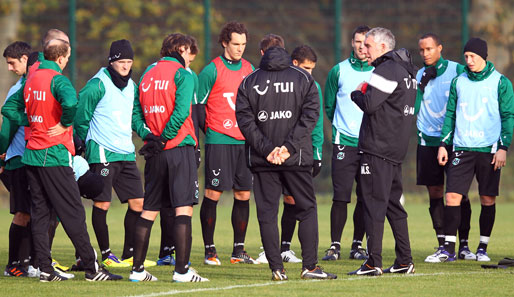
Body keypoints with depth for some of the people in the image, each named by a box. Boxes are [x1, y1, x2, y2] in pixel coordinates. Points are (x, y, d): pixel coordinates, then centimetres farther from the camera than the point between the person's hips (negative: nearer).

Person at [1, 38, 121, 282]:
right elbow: (71, 102, -32)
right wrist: (64, 124, -14)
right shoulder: (57, 79, -12)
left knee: (39, 212, 8)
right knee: (72, 212, -4)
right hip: (54, 154, -7)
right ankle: (91, 268, -2)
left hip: (32, 153, 7)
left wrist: (31, 122, 10)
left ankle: (45, 269, 6)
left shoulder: (31, 79, 12)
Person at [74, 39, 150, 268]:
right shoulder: (98, 85, -9)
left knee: (137, 202, 5)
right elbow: (81, 116, -4)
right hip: (102, 153, -7)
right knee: (102, 204, -4)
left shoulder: (132, 86, 14)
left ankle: (129, 255, 13)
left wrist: (147, 133, 3)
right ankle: (106, 255, 5)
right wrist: (83, 143, 1)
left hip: (126, 154, 7)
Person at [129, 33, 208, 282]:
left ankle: (137, 269, 12)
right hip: (179, 149, -6)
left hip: (155, 153, 6)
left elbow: (136, 112, 12)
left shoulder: (147, 75, 13)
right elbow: (181, 112, -17)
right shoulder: (182, 74, -6)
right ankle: (181, 270, -13)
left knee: (149, 210, 11)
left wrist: (150, 136, 8)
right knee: (183, 208, -7)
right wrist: (163, 139, -12)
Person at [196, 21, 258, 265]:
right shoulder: (212, 70, -5)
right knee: (213, 193, -6)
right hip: (219, 142, -5)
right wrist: (207, 131, -5)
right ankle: (209, 250, 1)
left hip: (244, 141, 5)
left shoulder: (249, 69, 12)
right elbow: (196, 105, -3)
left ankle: (238, 250, 12)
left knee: (244, 194, 5)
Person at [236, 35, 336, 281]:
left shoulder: (248, 83, 5)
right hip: (297, 159, 0)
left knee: (267, 213, 5)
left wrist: (266, 149, -8)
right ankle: (309, 266, 1)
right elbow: (310, 114, -6)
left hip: (262, 159, 1)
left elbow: (245, 120, -4)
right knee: (307, 209, 8)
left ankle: (277, 268, -1)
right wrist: (289, 147, -11)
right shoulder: (303, 79, 4)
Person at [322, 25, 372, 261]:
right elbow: (329, 106, 13)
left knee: (366, 198, 4)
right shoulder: (339, 71, 3)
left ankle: (357, 245, 14)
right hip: (344, 142, -1)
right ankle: (335, 246, 1)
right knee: (341, 196, -6)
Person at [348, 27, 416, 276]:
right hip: (397, 150, 9)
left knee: (374, 202, -8)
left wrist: (356, 94, 0)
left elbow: (369, 104, -20)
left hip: (378, 148, -9)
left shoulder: (387, 70, -13)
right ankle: (404, 261, 15)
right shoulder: (407, 69, 18)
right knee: (393, 204, 14)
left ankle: (373, 262, -11)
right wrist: (364, 94, 10)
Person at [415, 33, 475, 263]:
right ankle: (442, 246, 7)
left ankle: (463, 245, 5)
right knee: (435, 194, 2)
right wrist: (422, 85, -10)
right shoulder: (420, 76, 10)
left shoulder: (457, 71, 0)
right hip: (428, 140, 3)